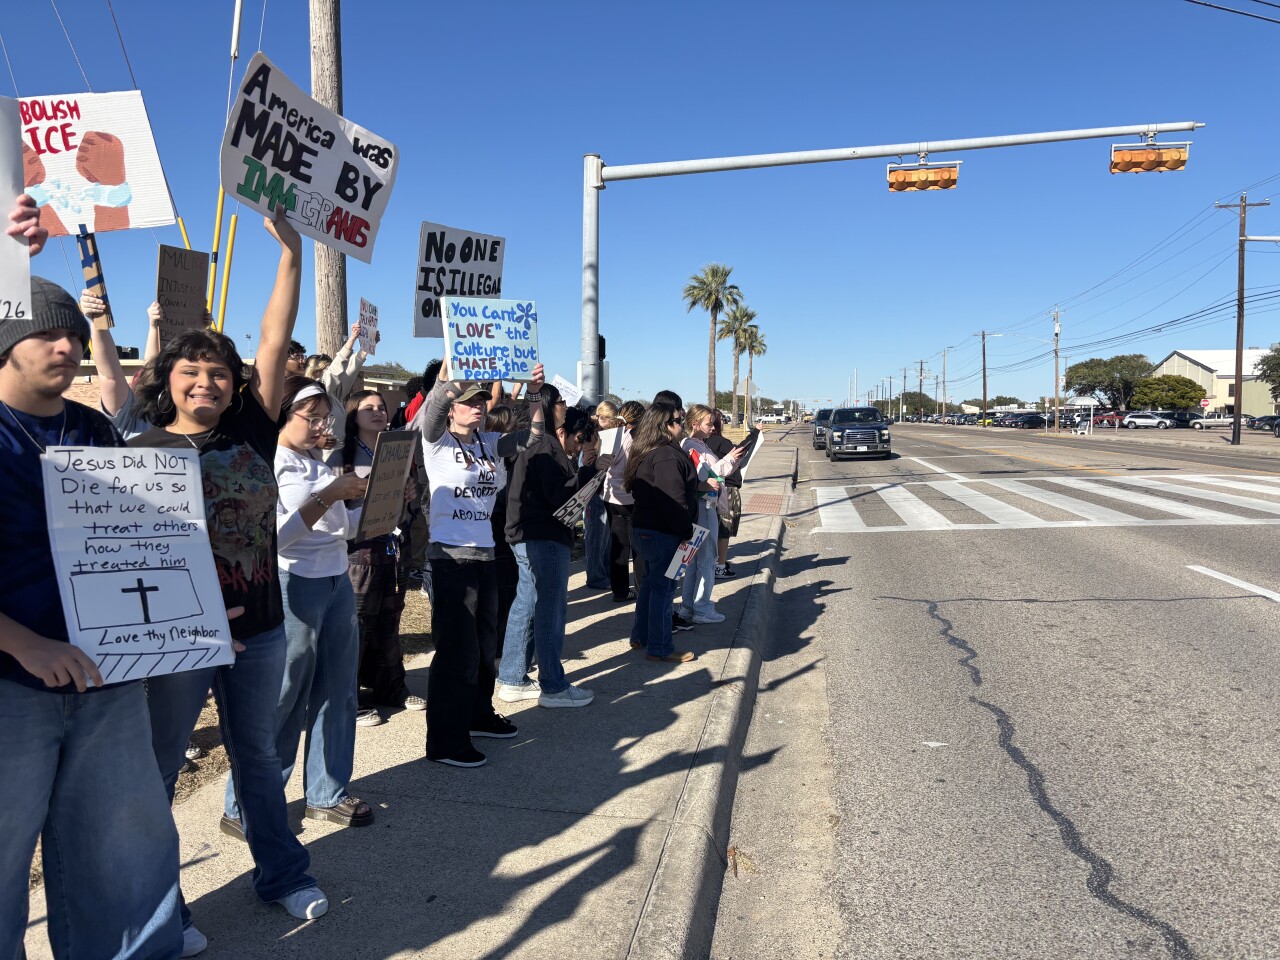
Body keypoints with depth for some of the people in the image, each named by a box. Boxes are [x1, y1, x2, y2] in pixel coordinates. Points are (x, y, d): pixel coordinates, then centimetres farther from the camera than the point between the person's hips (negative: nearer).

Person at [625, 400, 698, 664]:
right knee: (663, 587, -2)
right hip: (663, 532, -10)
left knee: (650, 582, 20)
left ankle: (640, 636, 31)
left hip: (643, 528, 10)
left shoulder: (645, 454, 12)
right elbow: (674, 500, -25)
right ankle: (660, 648, 6)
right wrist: (686, 530, -15)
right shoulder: (667, 456, -21)